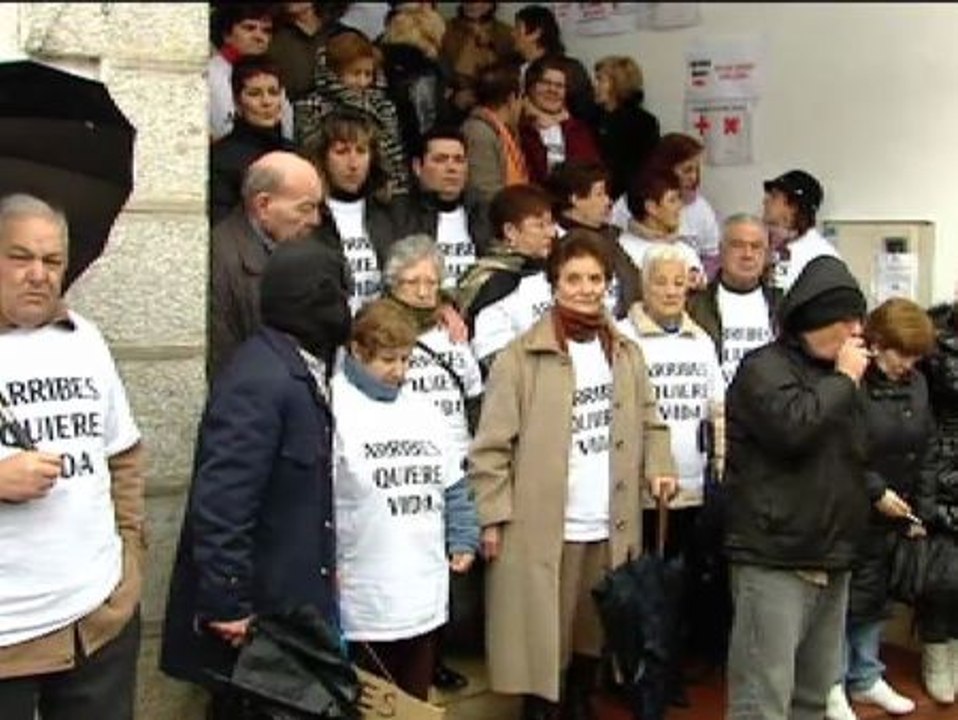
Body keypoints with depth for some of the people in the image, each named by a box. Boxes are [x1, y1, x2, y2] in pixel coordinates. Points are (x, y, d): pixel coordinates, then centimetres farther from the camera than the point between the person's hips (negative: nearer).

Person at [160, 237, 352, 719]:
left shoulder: (298, 370, 8)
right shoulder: (259, 382, -23)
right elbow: (220, 506, -27)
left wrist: (323, 568, 15)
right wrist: (228, 607, -24)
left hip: (291, 603, 9)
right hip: (255, 614, -9)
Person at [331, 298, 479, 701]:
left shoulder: (423, 411, 14)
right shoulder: (334, 409, -10)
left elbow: (453, 486, 19)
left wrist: (464, 540, 11)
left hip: (424, 593, 7)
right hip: (362, 601, -6)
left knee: (415, 704, 17)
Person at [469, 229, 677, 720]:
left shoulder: (627, 354, 10)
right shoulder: (522, 357, -7)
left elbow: (649, 424, 18)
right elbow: (491, 446, -9)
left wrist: (658, 466, -1)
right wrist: (494, 518, -14)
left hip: (610, 527, 5)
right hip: (543, 528, -5)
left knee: (593, 634, 16)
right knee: (541, 637, 1)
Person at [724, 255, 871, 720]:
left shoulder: (835, 376, 18)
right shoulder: (764, 368, -8)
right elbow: (792, 426, -27)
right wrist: (844, 380, -13)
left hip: (831, 562, 9)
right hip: (775, 561, -9)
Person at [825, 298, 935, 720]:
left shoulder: (915, 384, 7)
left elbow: (925, 448, 13)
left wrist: (918, 510, 9)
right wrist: (877, 491, -18)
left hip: (892, 517, 7)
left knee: (875, 599, 18)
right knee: (843, 600, 4)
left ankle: (866, 678, 32)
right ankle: (831, 686, 18)